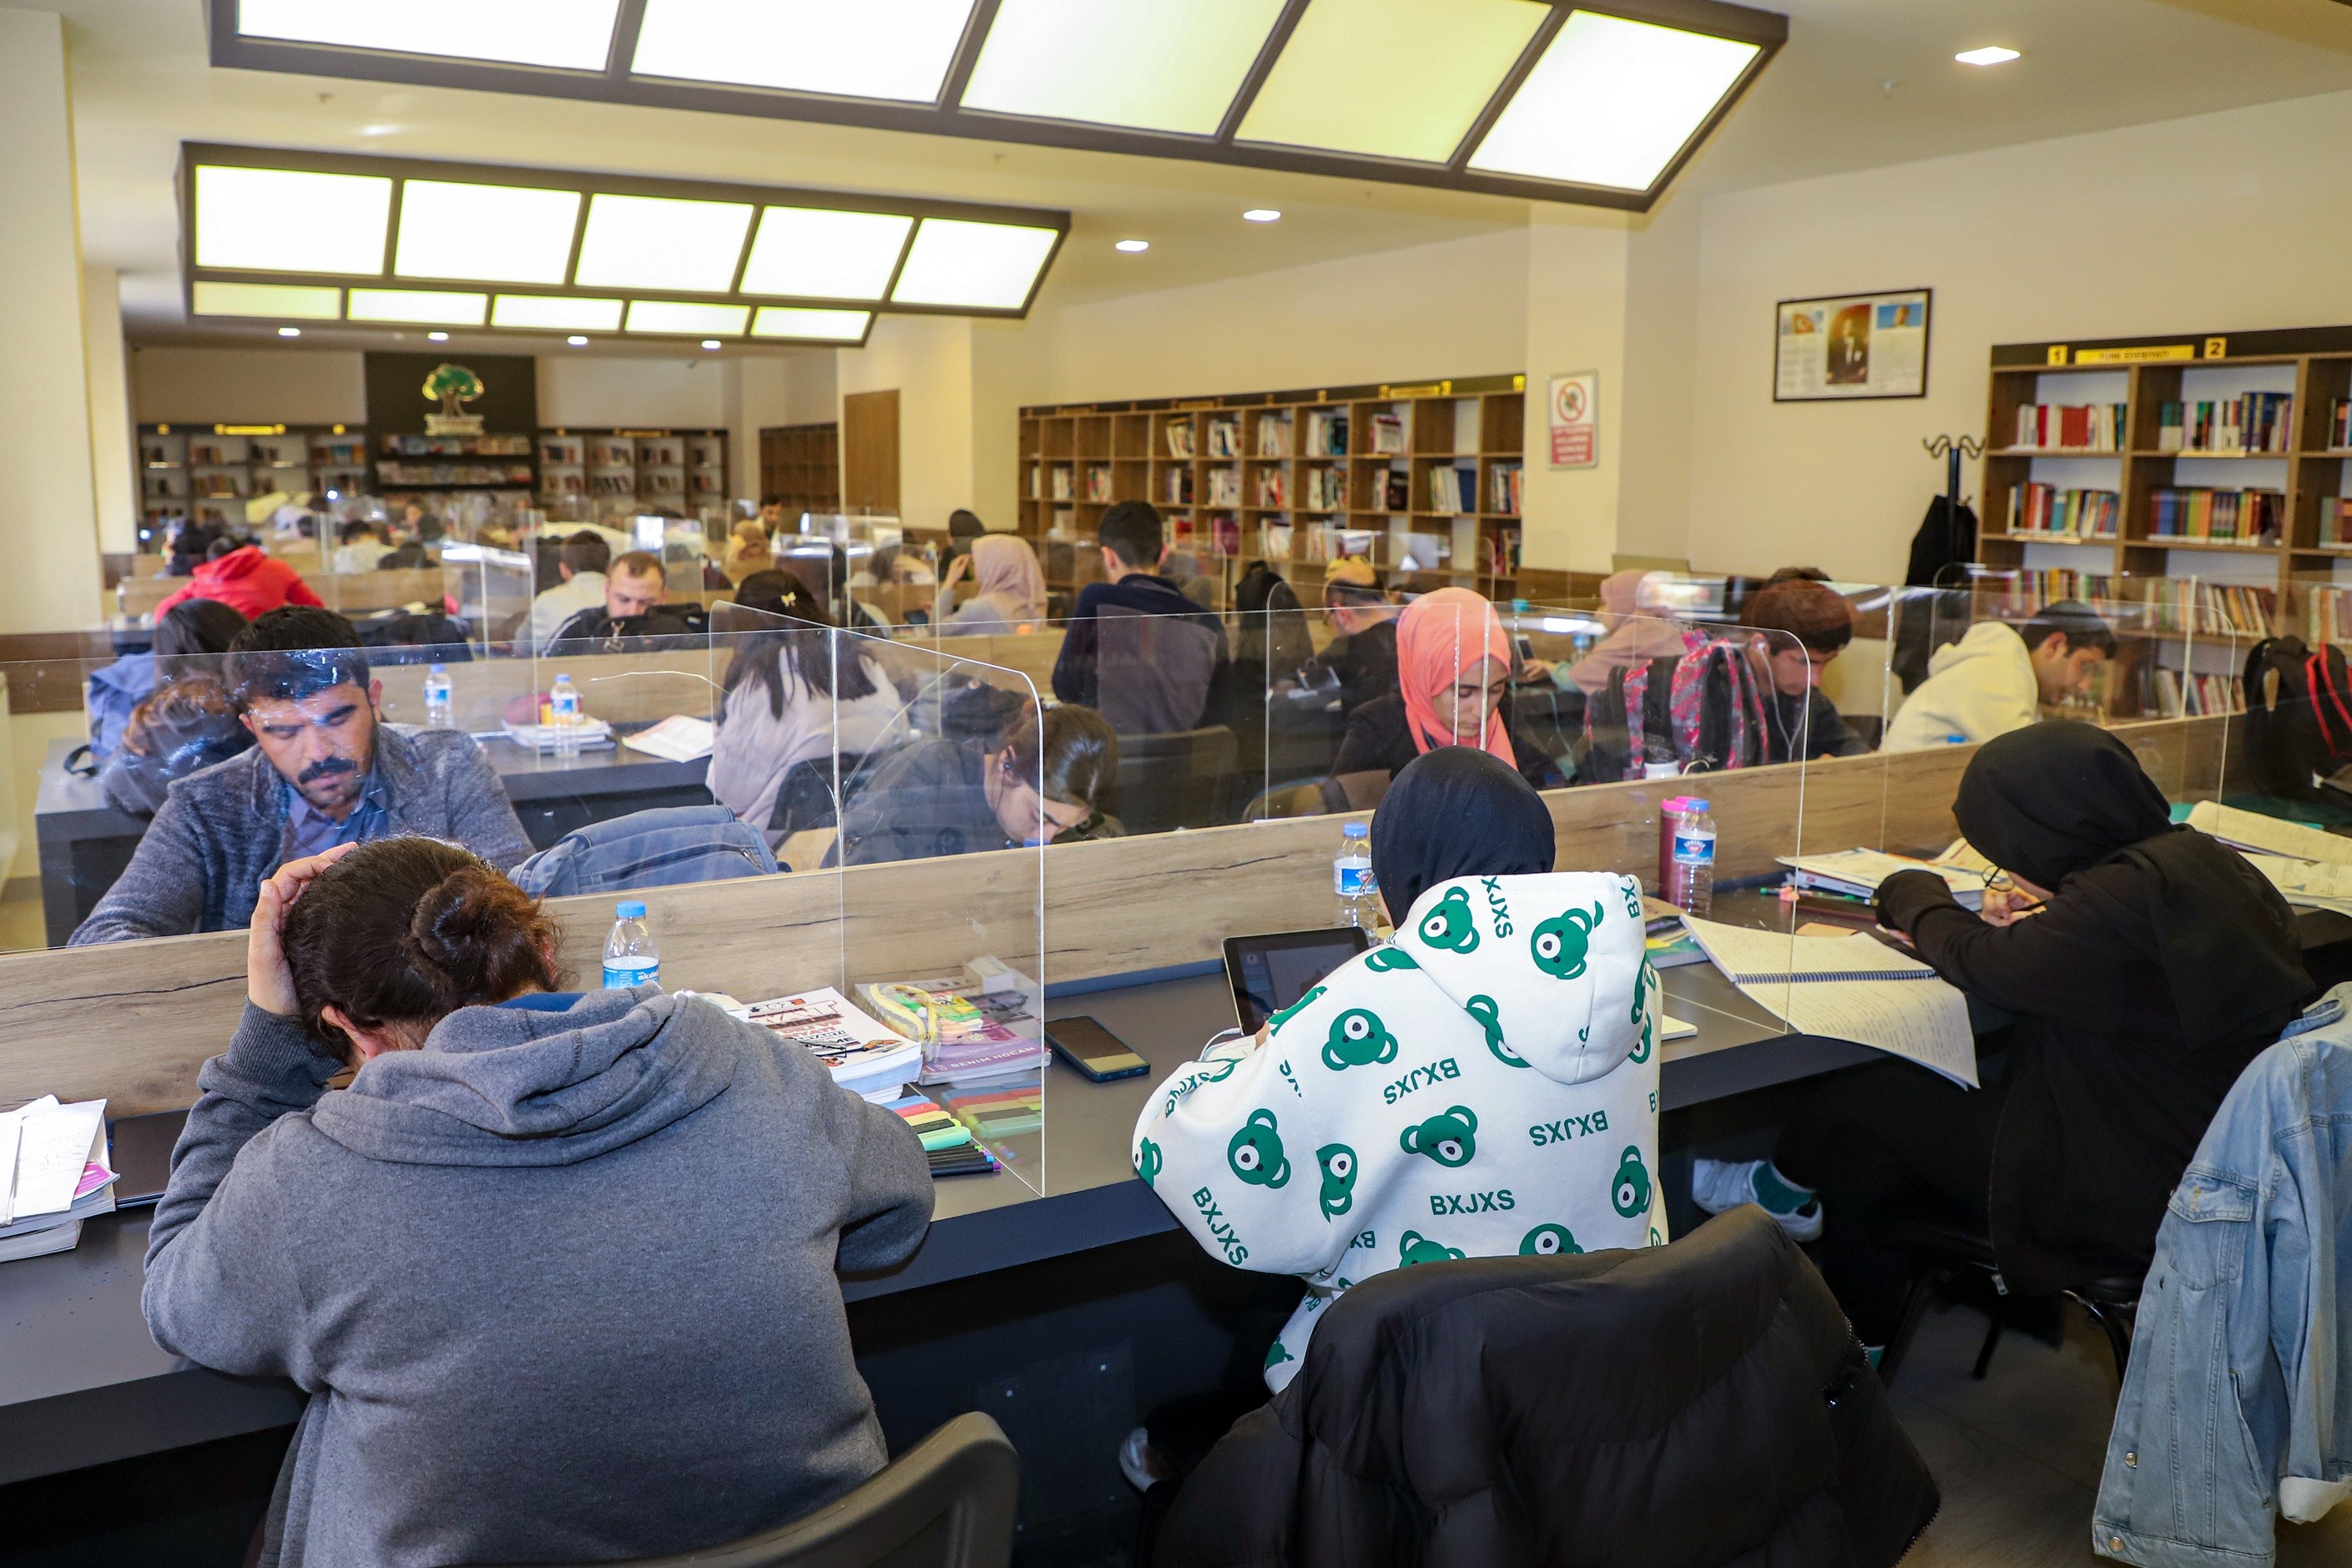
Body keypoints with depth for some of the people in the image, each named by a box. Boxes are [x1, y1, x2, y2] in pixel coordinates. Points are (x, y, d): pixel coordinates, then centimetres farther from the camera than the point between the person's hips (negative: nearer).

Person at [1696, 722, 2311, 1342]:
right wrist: (2024, 926, 5)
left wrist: (1912, 894, 3)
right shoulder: (2204, 860, 2)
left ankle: (1782, 1189, 33)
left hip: (2119, 1193, -9)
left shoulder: (2128, 894, -29)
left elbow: (1980, 964, -16)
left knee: (1862, 1096, 0)